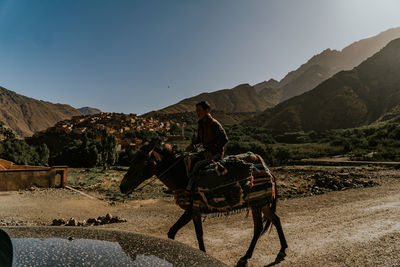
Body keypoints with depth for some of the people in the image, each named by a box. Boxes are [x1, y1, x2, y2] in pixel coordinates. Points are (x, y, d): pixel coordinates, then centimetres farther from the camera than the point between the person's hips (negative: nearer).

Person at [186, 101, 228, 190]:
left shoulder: (214, 124, -17)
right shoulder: (200, 124, 6)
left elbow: (224, 139, -18)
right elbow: (199, 139, 19)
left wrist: (213, 152, -22)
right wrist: (192, 146, -2)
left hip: (216, 153, -8)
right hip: (207, 151, 8)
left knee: (198, 164, -23)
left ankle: (189, 188, -15)